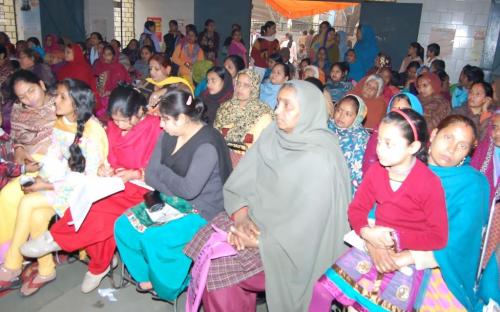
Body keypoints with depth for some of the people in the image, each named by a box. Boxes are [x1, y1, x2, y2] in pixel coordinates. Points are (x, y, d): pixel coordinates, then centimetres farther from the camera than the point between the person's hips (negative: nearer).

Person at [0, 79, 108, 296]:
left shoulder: (92, 131, -18)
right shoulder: (60, 122, 6)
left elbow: (88, 177, -19)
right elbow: (53, 158, 6)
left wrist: (50, 186, -19)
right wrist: (42, 178, -13)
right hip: (60, 181, 6)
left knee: (28, 203, -19)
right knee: (38, 215, -20)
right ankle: (45, 270, -3)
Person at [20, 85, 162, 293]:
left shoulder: (156, 127, -9)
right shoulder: (113, 127, 9)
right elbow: (110, 158, 16)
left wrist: (134, 174, -18)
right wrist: (106, 168, -6)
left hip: (143, 185, -5)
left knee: (101, 205, -29)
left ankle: (57, 239, -9)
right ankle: (99, 265, -7)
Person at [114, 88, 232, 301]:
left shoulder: (207, 145, -22)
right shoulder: (168, 135, 2)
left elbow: (188, 189, -26)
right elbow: (150, 175, -1)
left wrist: (162, 171, -10)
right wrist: (175, 193, -17)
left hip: (200, 211, -8)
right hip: (172, 202, 8)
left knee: (153, 238, -25)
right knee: (123, 225, -8)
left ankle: (167, 284, 6)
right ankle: (146, 276, 12)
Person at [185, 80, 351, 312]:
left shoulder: (320, 159, -23)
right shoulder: (272, 135, -3)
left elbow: (307, 224, -23)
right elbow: (240, 181, -1)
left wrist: (259, 241, -19)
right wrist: (241, 215, -17)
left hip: (291, 245, -6)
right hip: (258, 219, 6)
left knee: (217, 263, -13)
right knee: (207, 241, -8)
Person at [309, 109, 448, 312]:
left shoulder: (430, 183, -16)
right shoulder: (376, 171, -4)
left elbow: (439, 237, -12)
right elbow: (356, 209, 1)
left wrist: (396, 237, -20)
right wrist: (367, 233, -19)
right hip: (373, 244, 4)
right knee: (322, 289, -6)